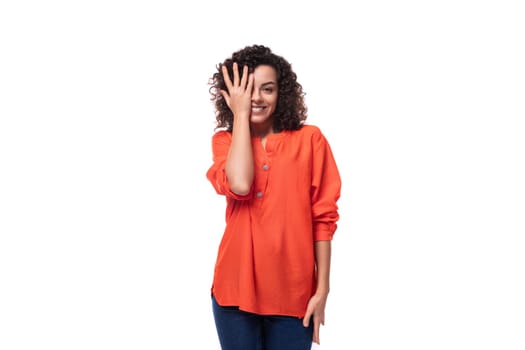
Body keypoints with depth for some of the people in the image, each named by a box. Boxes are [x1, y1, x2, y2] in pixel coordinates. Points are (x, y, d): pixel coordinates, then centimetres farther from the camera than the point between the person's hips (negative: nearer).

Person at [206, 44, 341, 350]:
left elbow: (323, 218, -1)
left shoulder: (309, 139, 0)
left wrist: (322, 289, -4)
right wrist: (240, 114, -8)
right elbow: (239, 186, -16)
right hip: (236, 288, 1)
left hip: (292, 293, -1)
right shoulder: (225, 140, 6)